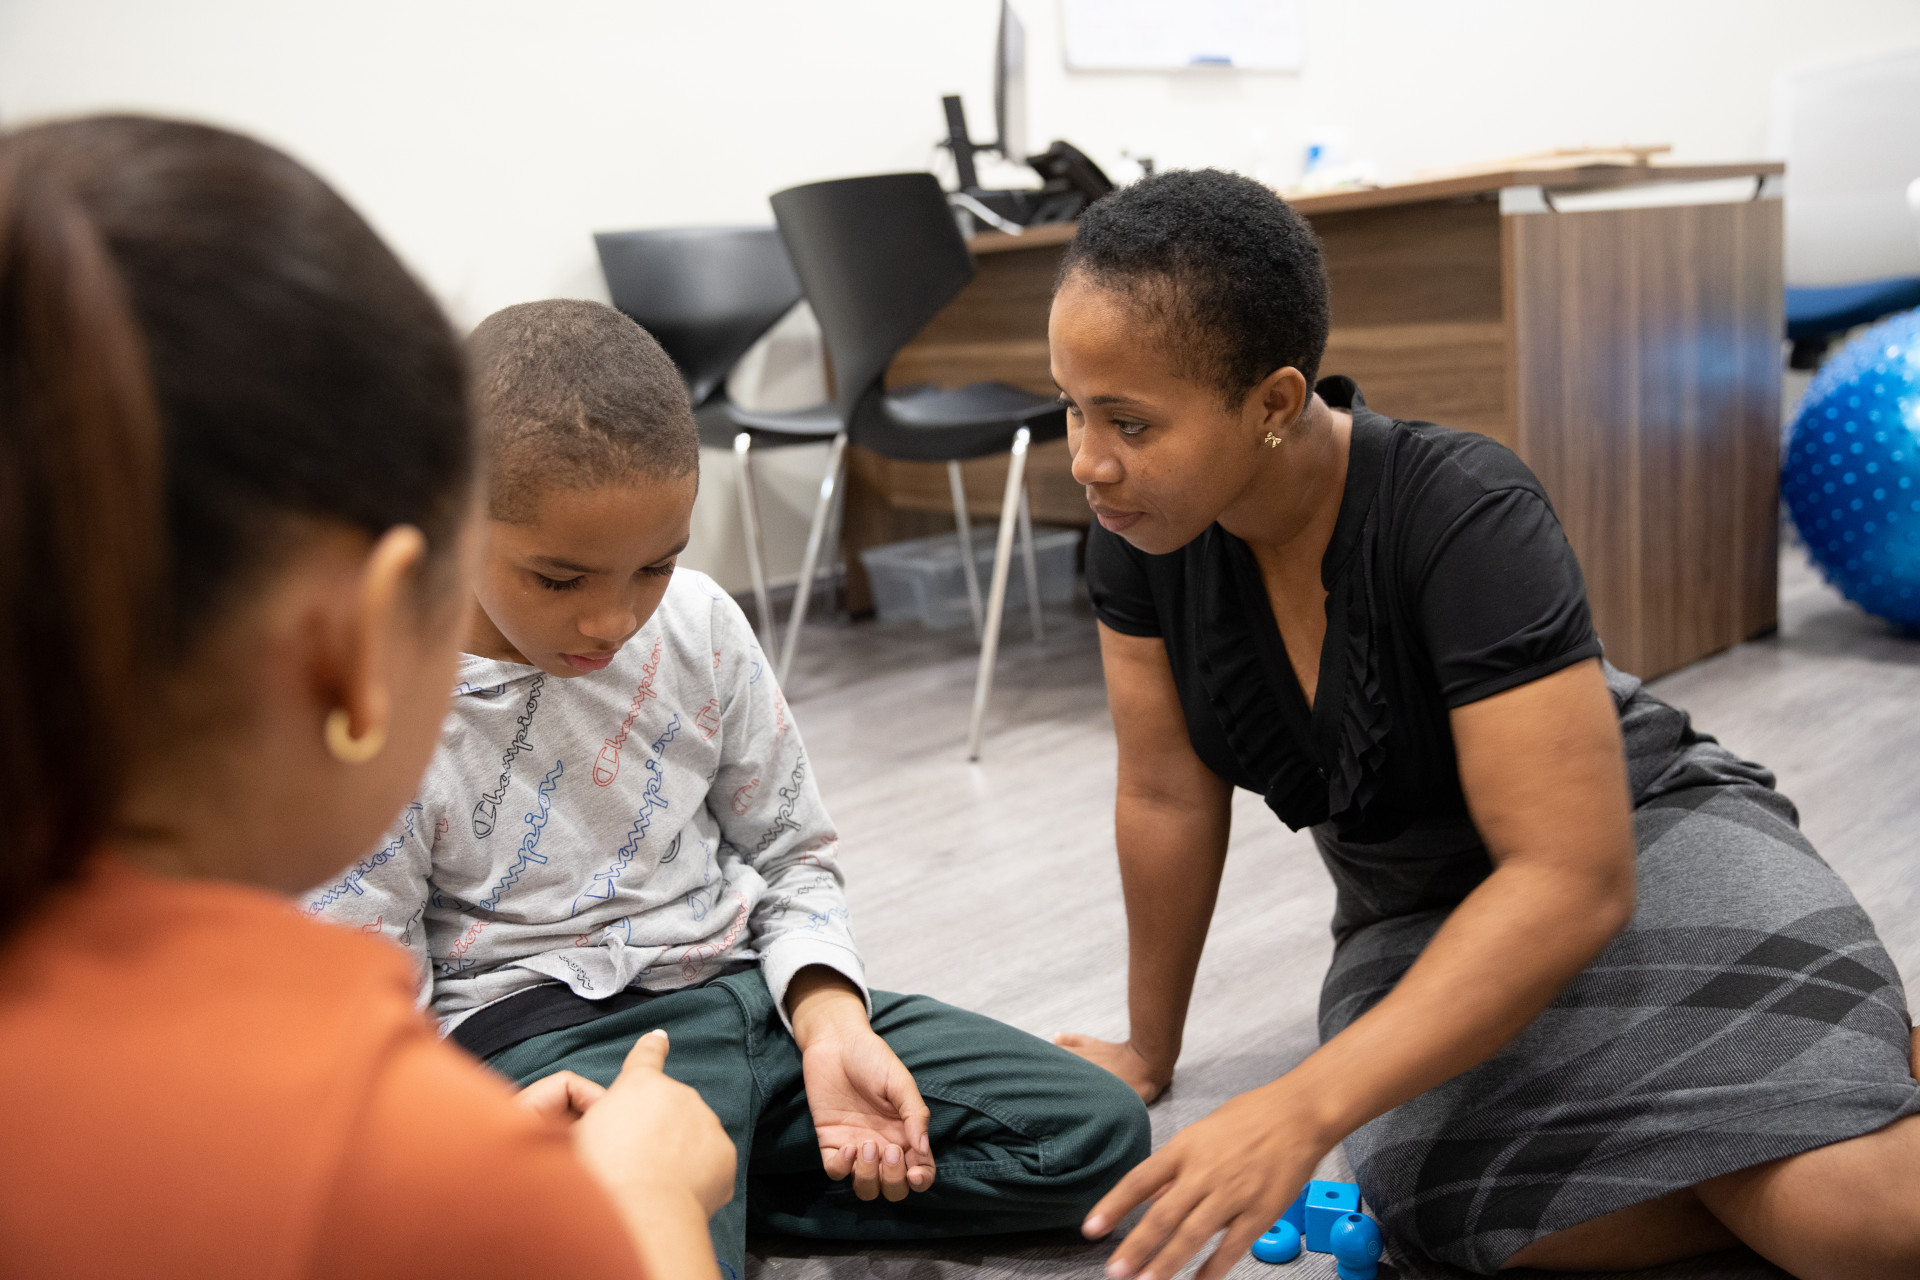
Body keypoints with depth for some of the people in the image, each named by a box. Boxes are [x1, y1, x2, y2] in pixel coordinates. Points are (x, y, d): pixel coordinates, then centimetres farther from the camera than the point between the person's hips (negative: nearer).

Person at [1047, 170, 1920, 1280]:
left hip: (1639, 841, -4)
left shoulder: (1466, 517, -29)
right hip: (1416, 909, 5)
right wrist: (1150, 1051, 5)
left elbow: (1577, 878, -32)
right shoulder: (1141, 528, -13)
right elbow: (1167, 798, -3)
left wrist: (1306, 1110, -38)